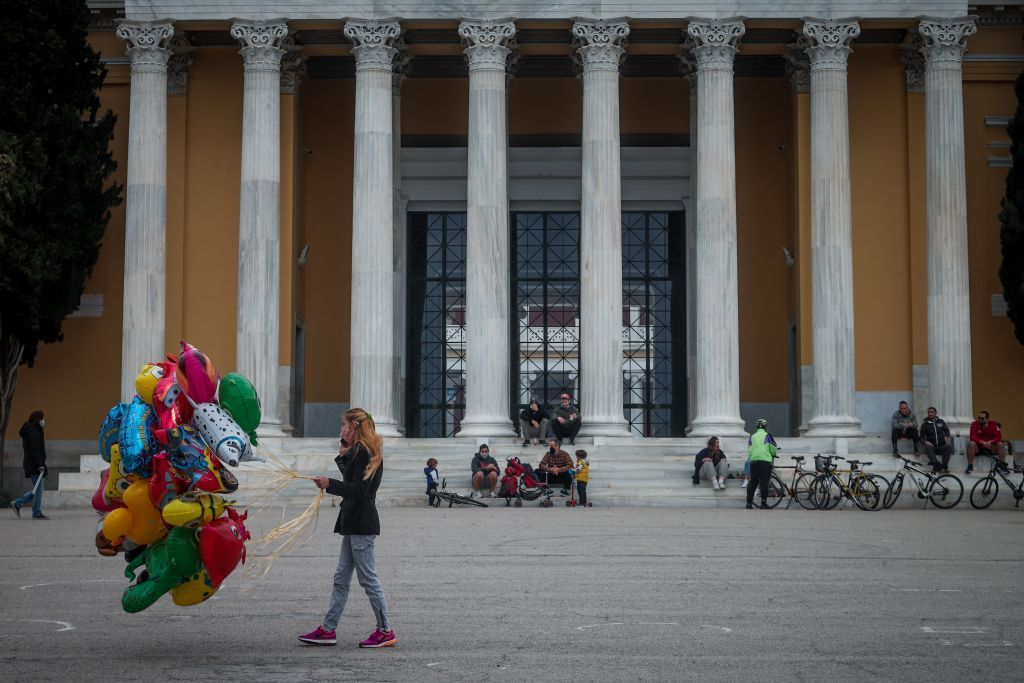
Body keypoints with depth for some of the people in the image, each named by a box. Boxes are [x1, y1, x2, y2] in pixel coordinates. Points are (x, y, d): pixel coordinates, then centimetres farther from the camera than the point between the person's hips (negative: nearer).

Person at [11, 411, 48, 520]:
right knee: (38, 488, -6)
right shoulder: (34, 432, -14)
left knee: (38, 488, 13)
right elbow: (34, 450, -21)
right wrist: (40, 464, -23)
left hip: (30, 464, 10)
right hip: (34, 465, -10)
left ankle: (17, 503, 12)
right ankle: (37, 513, -3)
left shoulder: (31, 431, 18)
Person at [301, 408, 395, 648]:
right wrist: (344, 457, 11)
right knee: (341, 579, 11)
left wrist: (330, 484, -17)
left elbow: (359, 489, -21)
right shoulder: (360, 452, 17)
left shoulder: (364, 452, -14)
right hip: (354, 524, 10)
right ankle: (327, 630, 14)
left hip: (362, 525, -10)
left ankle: (385, 631, 2)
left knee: (368, 578, -5)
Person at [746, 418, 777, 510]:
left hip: (753, 462, 4)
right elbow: (774, 450, 3)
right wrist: (772, 454, 25)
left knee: (753, 483, 11)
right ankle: (764, 503, -2)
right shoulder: (767, 436, 2)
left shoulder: (751, 437, 13)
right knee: (764, 483, 0)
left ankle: (749, 503, 9)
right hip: (765, 462, -3)